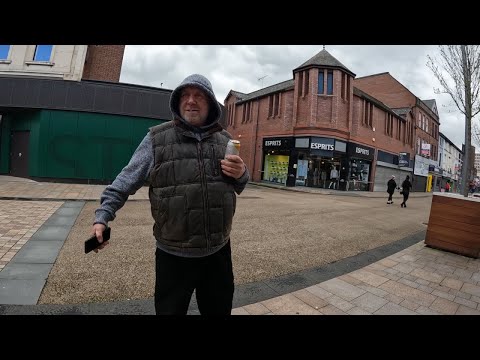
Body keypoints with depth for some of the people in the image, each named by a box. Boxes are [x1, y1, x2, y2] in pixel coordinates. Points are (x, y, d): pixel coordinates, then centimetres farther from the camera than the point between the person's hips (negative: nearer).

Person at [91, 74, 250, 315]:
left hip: (218, 252, 3)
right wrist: (103, 216, -7)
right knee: (169, 310, 19)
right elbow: (126, 182, 0)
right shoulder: (157, 138, -3)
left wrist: (241, 175, -8)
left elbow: (237, 187, 14)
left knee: (219, 310, 23)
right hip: (173, 255, -2)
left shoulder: (224, 140, 6)